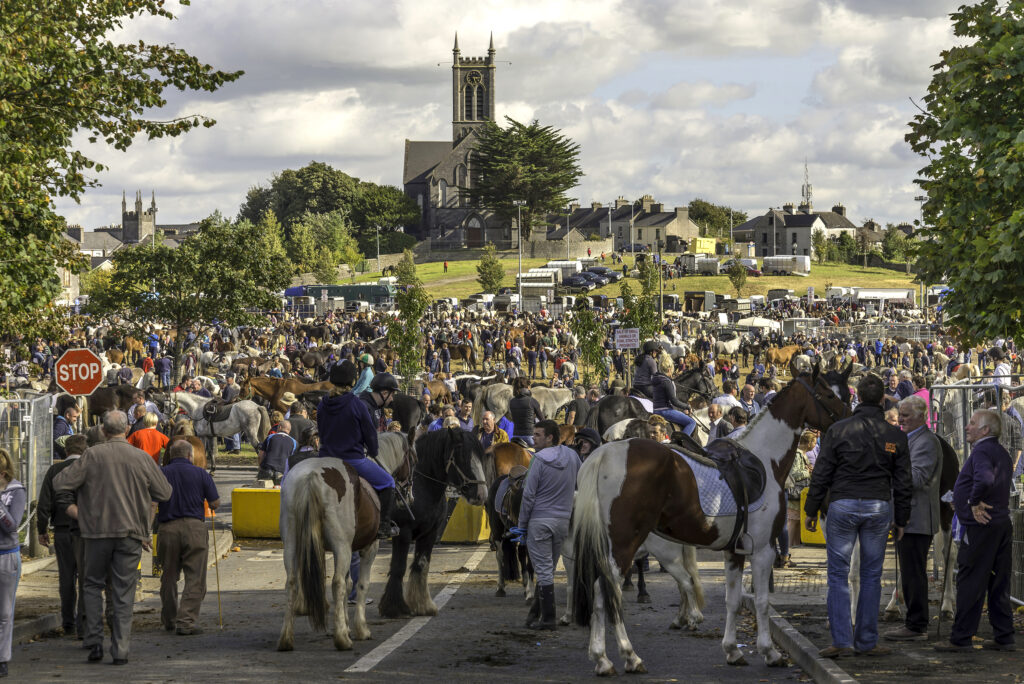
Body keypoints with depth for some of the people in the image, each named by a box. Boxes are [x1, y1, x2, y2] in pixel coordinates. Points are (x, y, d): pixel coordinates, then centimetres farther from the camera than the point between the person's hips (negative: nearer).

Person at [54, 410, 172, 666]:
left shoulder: (92, 455, -5)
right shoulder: (141, 458, -2)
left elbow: (61, 482, -7)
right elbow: (165, 493, 7)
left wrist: (68, 505, 12)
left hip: (97, 530, 0)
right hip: (130, 532, 1)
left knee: (93, 585, 15)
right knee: (123, 593, 5)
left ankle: (94, 642, 5)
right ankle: (120, 650, 2)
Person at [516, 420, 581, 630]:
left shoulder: (540, 460, -13)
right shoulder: (572, 456, 4)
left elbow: (529, 495, -11)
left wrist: (522, 525, -4)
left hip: (540, 520, -6)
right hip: (563, 520, 6)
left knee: (544, 570, -3)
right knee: (549, 569, 13)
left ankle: (547, 618, -5)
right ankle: (536, 613, 21)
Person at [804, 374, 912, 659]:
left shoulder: (838, 430, -4)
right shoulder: (895, 435, 3)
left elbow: (821, 474, -3)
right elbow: (903, 483, 7)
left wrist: (811, 510, 6)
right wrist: (901, 520, 16)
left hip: (843, 507, -2)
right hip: (879, 507, 2)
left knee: (838, 575, 1)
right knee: (871, 576, 9)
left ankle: (842, 641, -4)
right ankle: (867, 641, 10)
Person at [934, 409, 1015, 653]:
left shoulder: (981, 452, -14)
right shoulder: (1001, 453, 17)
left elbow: (985, 479, -34)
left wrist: (974, 502, -19)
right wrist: (963, 502, 23)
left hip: (981, 526, -9)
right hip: (1002, 523, 9)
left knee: (969, 584, -5)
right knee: (998, 584, 12)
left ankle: (961, 639, -2)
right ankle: (1004, 638, 14)